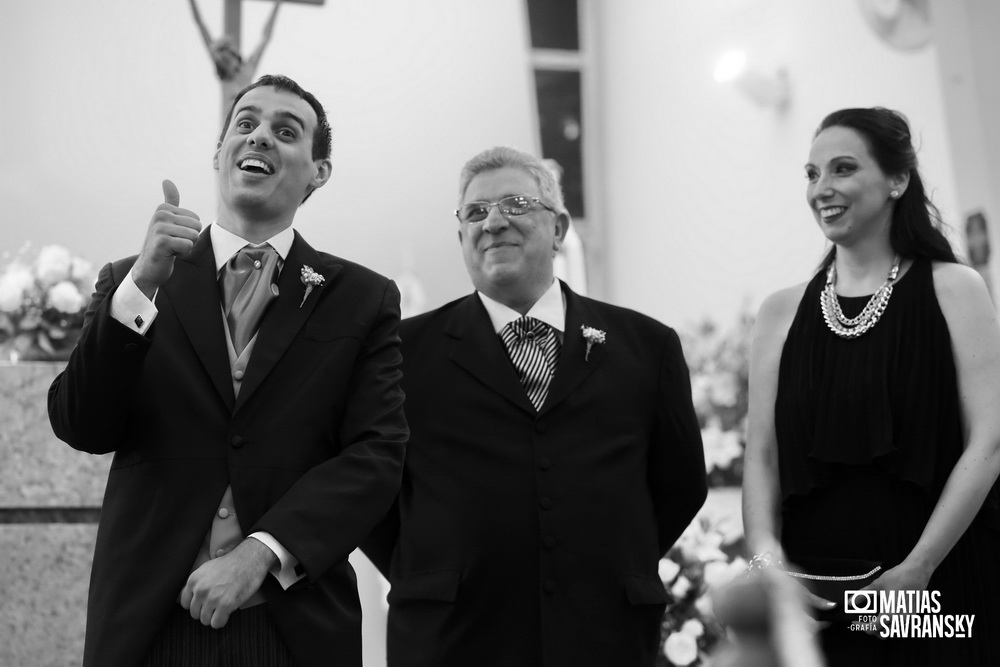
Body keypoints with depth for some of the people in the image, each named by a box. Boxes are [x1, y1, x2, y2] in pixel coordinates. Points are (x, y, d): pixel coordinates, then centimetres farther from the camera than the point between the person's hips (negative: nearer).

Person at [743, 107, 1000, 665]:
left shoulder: (953, 290, 0)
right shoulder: (783, 312, 8)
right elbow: (762, 457, 4)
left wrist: (917, 568, -15)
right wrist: (767, 554, -13)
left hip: (943, 582, -2)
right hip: (815, 591, 2)